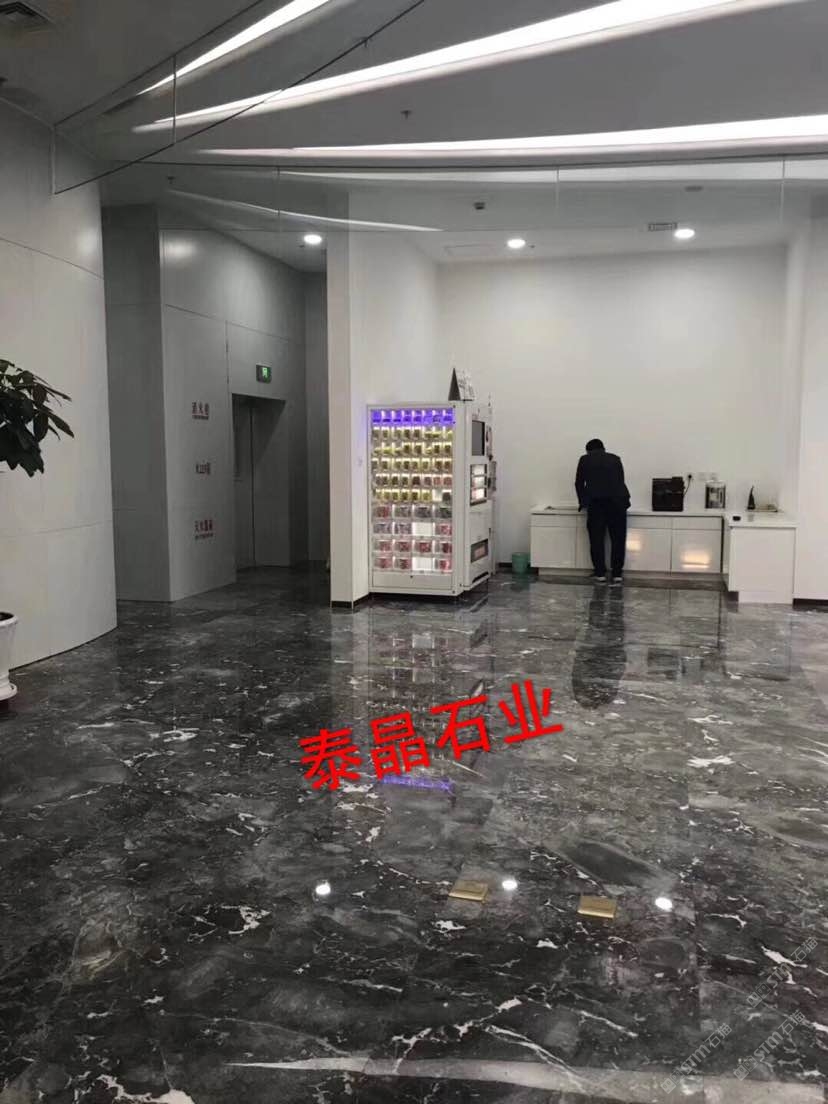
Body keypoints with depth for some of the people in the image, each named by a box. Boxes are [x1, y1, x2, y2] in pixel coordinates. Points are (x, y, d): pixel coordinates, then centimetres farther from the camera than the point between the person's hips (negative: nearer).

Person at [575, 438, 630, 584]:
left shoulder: (585, 459, 15)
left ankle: (600, 573, 6)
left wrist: (582, 502, 30)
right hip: (617, 500, 2)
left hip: (596, 502, -2)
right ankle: (617, 574, 6)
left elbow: (579, 483, 16)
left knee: (597, 538, 4)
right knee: (618, 539, 6)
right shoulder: (615, 458, 20)